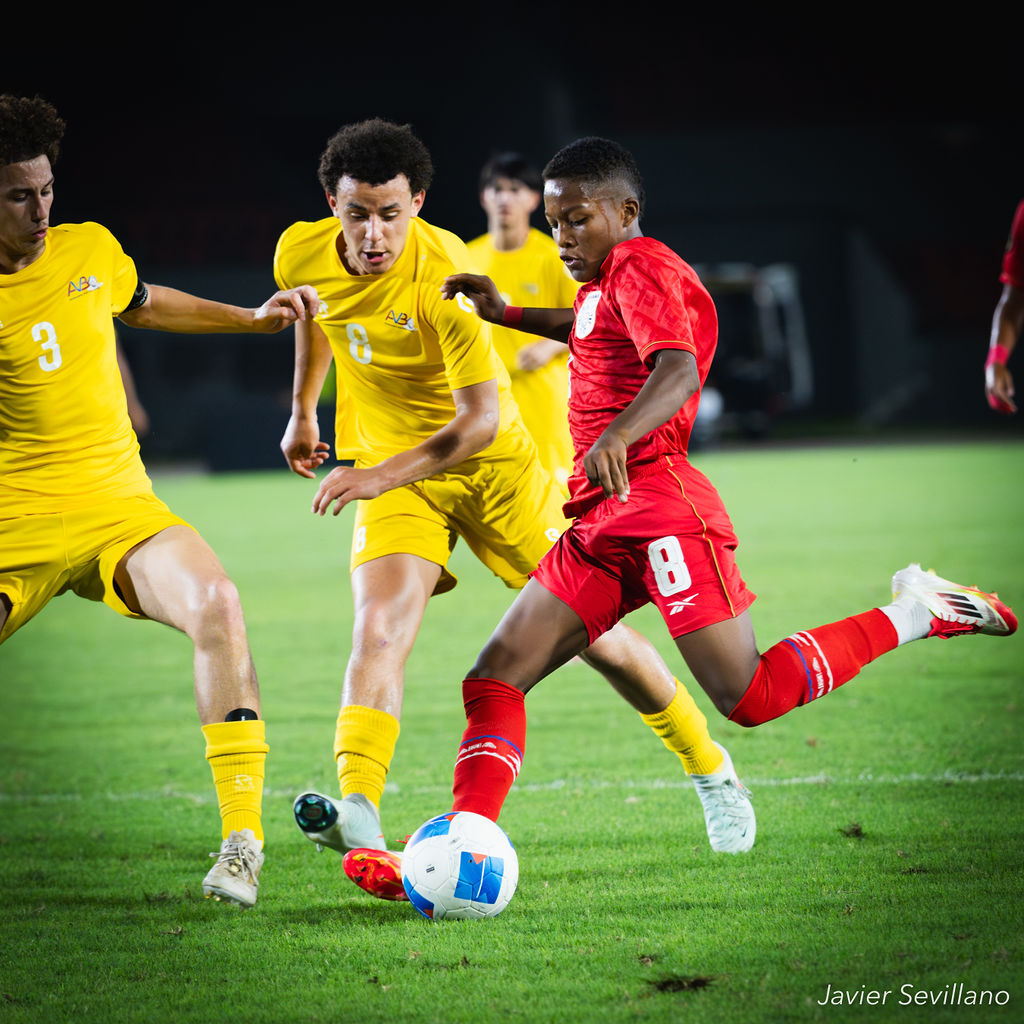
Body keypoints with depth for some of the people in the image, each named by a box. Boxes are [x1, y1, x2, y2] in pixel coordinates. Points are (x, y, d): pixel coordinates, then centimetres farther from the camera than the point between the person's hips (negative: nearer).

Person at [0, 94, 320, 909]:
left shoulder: (89, 252, 7)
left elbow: (143, 304, 30)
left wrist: (253, 318, 30)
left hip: (118, 505, 2)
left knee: (214, 601, -28)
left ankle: (242, 838, -26)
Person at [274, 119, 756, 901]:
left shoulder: (443, 273, -29)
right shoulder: (302, 254, -11)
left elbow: (481, 418, -31)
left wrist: (381, 476, -38)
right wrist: (303, 412, 24)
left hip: (491, 462, -3)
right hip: (392, 467, 3)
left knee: (594, 636, 3)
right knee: (379, 630, -23)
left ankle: (712, 771, 24)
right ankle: (358, 815, -36)